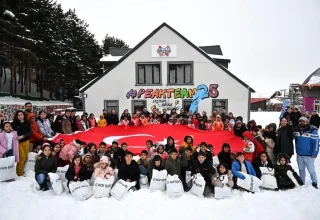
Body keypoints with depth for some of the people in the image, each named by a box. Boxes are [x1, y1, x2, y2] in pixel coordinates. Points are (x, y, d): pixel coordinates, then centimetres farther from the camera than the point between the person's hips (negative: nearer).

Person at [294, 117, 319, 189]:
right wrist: (297, 150, 11)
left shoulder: (312, 130, -13)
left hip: (309, 155, -5)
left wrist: (314, 153, -16)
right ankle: (302, 182, 31)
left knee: (311, 170, 2)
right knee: (301, 169, 17)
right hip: (299, 154, 5)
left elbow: (316, 142, -14)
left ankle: (315, 183, 24)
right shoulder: (296, 130, 2)